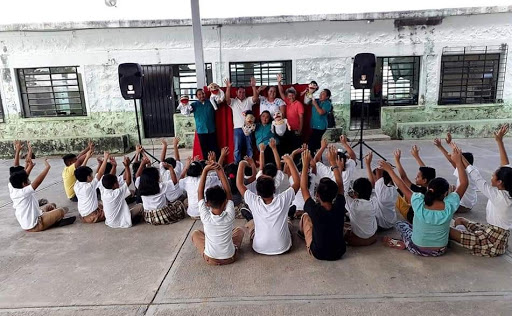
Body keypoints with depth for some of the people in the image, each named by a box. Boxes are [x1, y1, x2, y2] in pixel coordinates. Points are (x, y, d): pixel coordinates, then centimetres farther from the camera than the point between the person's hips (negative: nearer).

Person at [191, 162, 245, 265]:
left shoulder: (206, 217, -21)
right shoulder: (230, 215, -21)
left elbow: (200, 192, -14)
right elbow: (228, 191, -13)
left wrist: (205, 170, -15)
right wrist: (220, 170, -13)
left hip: (210, 259, 0)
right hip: (229, 258, 1)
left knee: (195, 233, 24)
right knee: (239, 230, 25)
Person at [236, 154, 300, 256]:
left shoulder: (254, 202, -18)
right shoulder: (282, 200, -20)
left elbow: (239, 184, -8)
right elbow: (297, 182, -11)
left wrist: (241, 165, -2)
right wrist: (290, 162, -9)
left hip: (260, 249, 0)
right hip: (282, 248, 0)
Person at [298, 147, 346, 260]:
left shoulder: (315, 210, -29)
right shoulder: (339, 208, -21)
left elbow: (304, 187, -17)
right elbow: (340, 185, -6)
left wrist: (305, 164, -13)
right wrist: (333, 163, -1)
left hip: (318, 253, -3)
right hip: (339, 253, 3)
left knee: (305, 217, 16)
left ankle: (303, 234, 45)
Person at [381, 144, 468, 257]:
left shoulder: (419, 204, -24)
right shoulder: (449, 206, -22)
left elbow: (402, 186, -12)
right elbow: (464, 183, -12)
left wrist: (389, 170, -3)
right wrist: (458, 162, -12)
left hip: (418, 250, -1)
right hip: (439, 251, 1)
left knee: (400, 223, 23)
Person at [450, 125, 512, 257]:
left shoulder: (498, 196, -26)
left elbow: (478, 180, -24)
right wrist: (500, 141, 3)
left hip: (492, 242, -9)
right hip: (496, 235, 9)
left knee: (448, 230, -13)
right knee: (459, 220, 19)